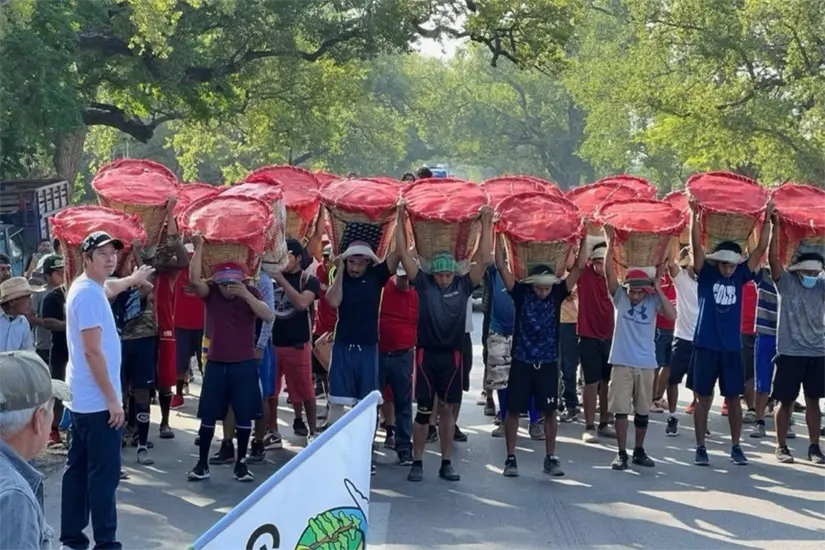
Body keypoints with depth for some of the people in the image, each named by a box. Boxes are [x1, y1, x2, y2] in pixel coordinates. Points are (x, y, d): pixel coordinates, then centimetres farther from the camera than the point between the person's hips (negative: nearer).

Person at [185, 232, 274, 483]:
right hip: (216, 363, 1)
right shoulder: (210, 292, -3)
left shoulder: (250, 293, -4)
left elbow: (269, 317, -17)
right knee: (208, 416, 4)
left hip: (245, 364, -1)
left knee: (244, 417, 3)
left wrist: (246, 295, -26)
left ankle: (241, 463, 15)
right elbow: (194, 279, -23)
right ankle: (202, 464, 14)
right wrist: (199, 247, -28)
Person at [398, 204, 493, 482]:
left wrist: (486, 225, -10)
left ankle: (446, 463, 16)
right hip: (426, 354, -2)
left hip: (452, 355, 2)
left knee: (448, 409, 9)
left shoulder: (463, 285, 1)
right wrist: (401, 221, -11)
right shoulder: (423, 283, -2)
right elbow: (404, 254, -7)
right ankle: (417, 462, 9)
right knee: (423, 410, 2)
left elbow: (484, 259, -5)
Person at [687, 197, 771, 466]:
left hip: (732, 348, 2)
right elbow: (696, 246, -15)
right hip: (705, 346, -2)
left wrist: (767, 220, -6)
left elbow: (761, 249, 0)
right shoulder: (706, 274, -2)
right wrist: (694, 216, -25)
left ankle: (736, 447, 17)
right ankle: (700, 448, 10)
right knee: (703, 398, 4)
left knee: (733, 397, 8)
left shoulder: (740, 275, 4)